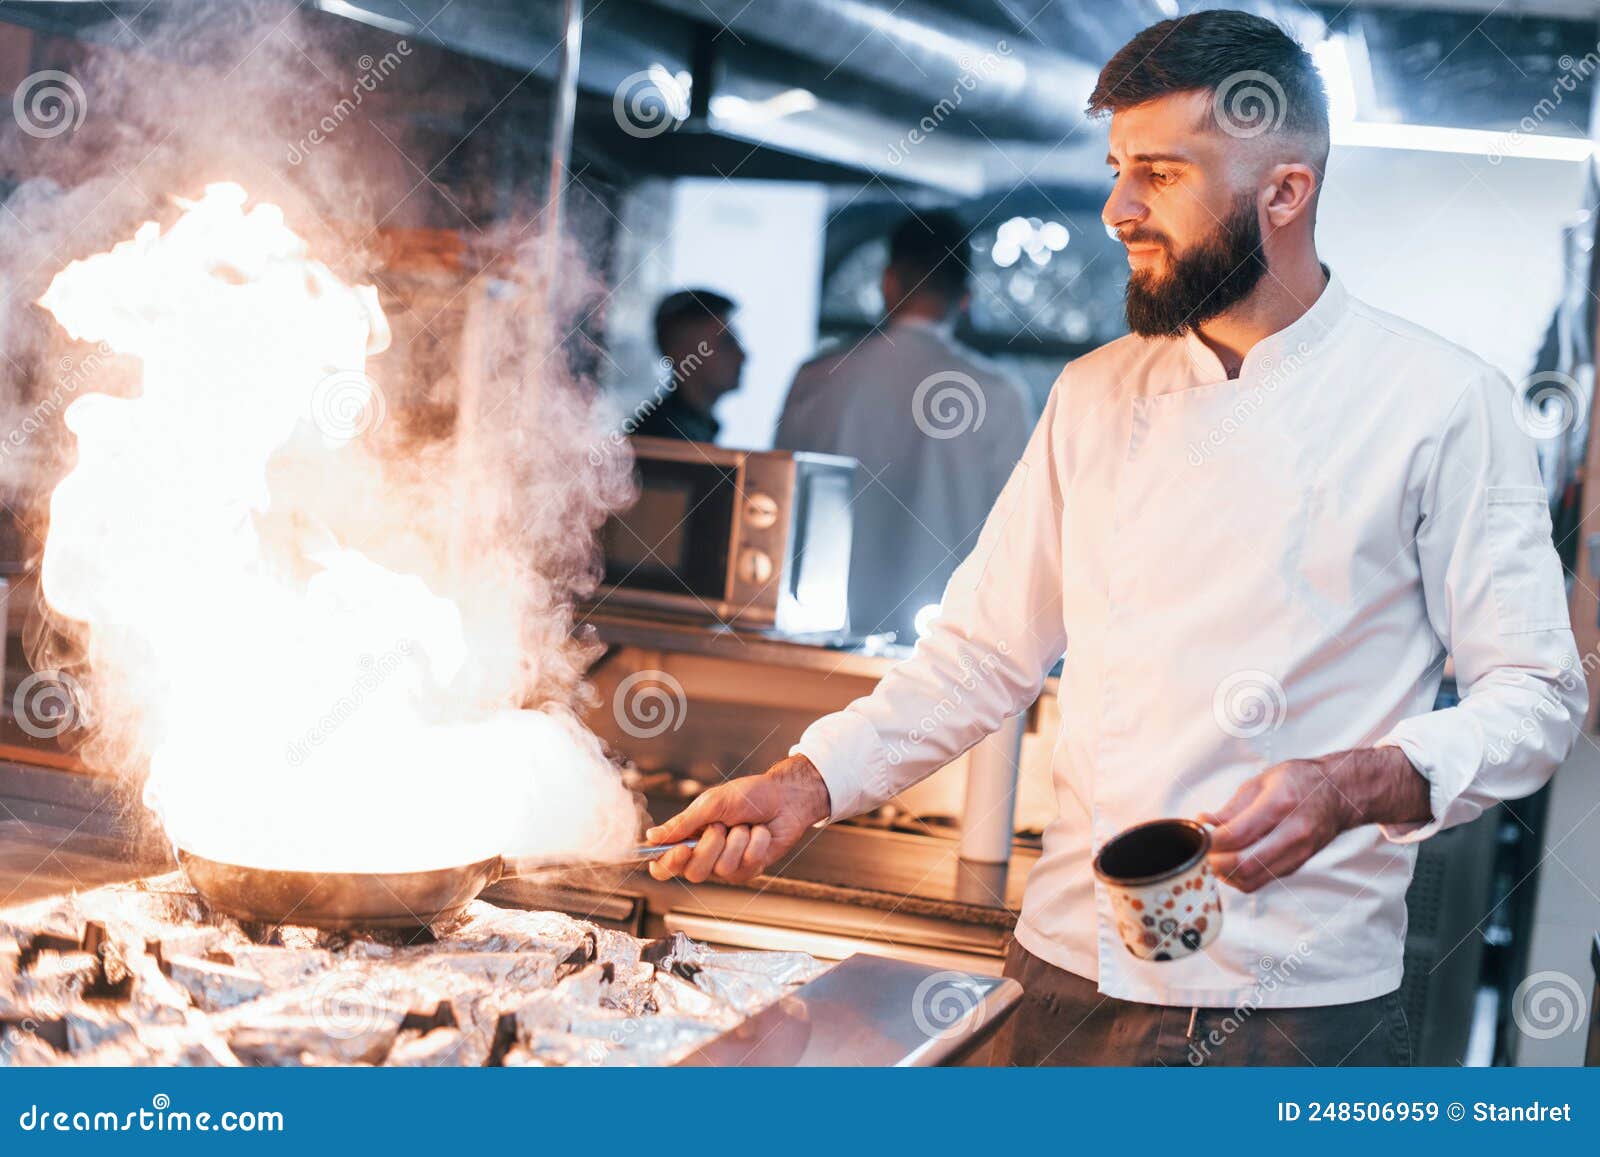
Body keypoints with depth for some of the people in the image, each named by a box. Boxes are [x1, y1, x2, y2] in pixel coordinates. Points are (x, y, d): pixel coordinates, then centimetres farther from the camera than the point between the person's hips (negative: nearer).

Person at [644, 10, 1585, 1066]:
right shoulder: (1095, 397, 8)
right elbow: (984, 653, 11)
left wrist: (1355, 786, -23)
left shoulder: (1442, 403, -6)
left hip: (1310, 1008, -3)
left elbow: (1536, 698, -5)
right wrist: (811, 783, -2)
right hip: (1078, 980, 4)